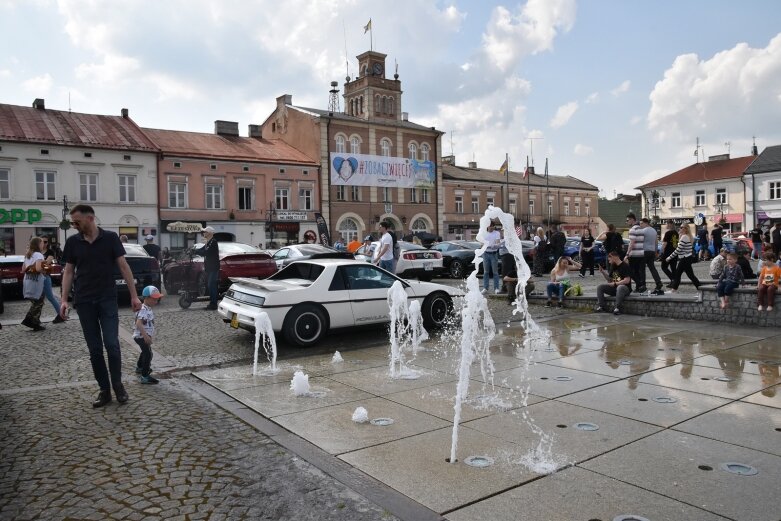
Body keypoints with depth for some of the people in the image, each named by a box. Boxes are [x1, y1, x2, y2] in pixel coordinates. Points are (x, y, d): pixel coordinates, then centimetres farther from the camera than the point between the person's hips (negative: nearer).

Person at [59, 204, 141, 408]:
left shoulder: (110, 238, -2)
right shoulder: (73, 242, 5)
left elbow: (123, 267, -1)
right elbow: (68, 271, 10)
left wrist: (134, 295, -5)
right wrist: (64, 299, 1)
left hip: (108, 299, -2)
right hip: (84, 302, 3)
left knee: (112, 344, -7)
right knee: (94, 348, 6)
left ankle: (118, 385, 10)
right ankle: (104, 390, 15)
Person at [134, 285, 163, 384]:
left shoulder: (148, 309, 9)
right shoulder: (143, 310, -23)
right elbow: (138, 323, -35)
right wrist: (145, 336, -41)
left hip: (145, 336, 11)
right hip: (141, 336, -11)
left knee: (145, 352, 28)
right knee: (148, 354, -13)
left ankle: (139, 368, 50)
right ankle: (145, 376, -12)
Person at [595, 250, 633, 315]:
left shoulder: (624, 266, -11)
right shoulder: (613, 266, 12)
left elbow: (627, 280, -18)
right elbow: (609, 280, 17)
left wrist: (614, 284, -14)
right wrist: (603, 272, 3)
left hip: (625, 287, -7)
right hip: (614, 288, 8)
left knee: (620, 288, -41)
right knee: (599, 287, -9)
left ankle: (617, 308, -37)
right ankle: (601, 306, -15)